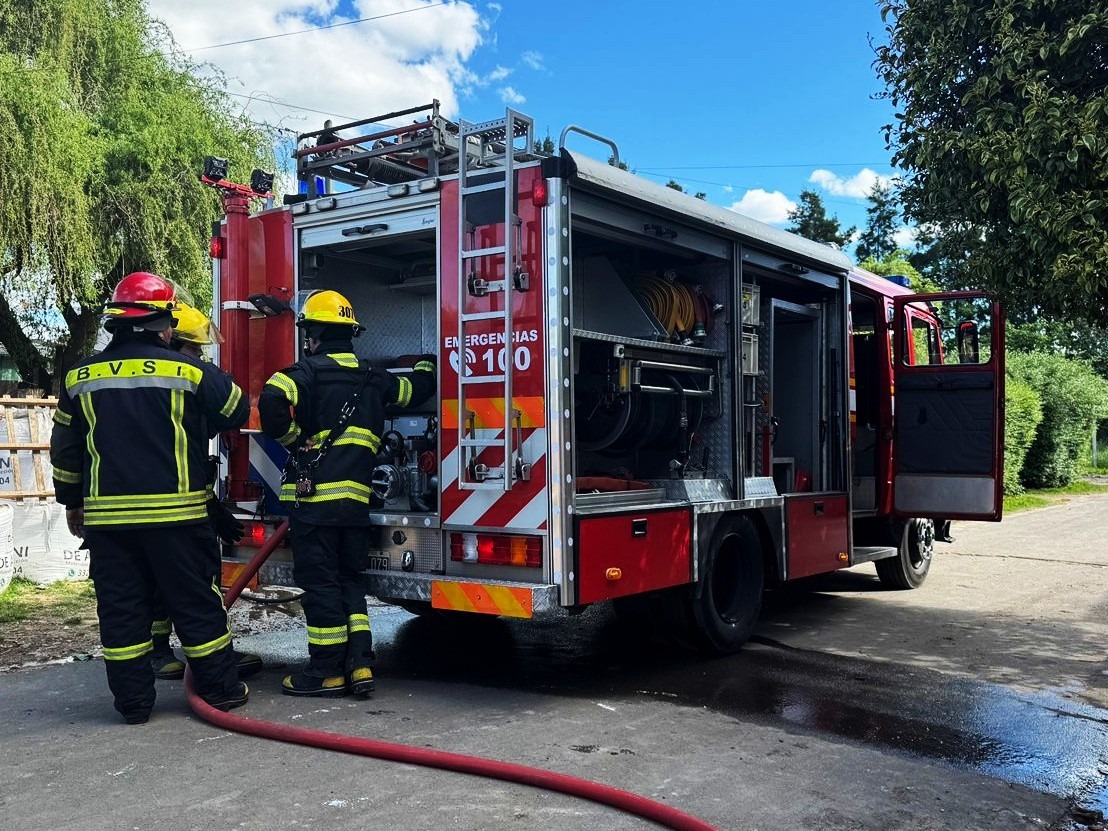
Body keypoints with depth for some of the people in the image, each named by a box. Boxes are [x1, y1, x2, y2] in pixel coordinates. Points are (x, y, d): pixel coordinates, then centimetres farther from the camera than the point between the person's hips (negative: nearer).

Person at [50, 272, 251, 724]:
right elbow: (237, 411, 7)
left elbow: (65, 449, 12)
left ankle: (133, 700, 15)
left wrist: (72, 502, 22)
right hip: (176, 513, -3)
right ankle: (220, 688, 15)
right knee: (196, 602, 7)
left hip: (106, 516, 3)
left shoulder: (81, 377, 6)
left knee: (120, 607, 10)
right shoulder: (189, 371, -6)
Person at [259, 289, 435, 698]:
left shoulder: (308, 371, -5)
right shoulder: (373, 378, 12)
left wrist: (294, 439, -8)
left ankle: (327, 671, 6)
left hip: (313, 496, -6)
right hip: (356, 498, 6)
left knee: (319, 583, 0)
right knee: (349, 580, 15)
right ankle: (360, 664, 11)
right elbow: (417, 388, 28)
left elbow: (272, 401, -25)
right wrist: (426, 364, 50)